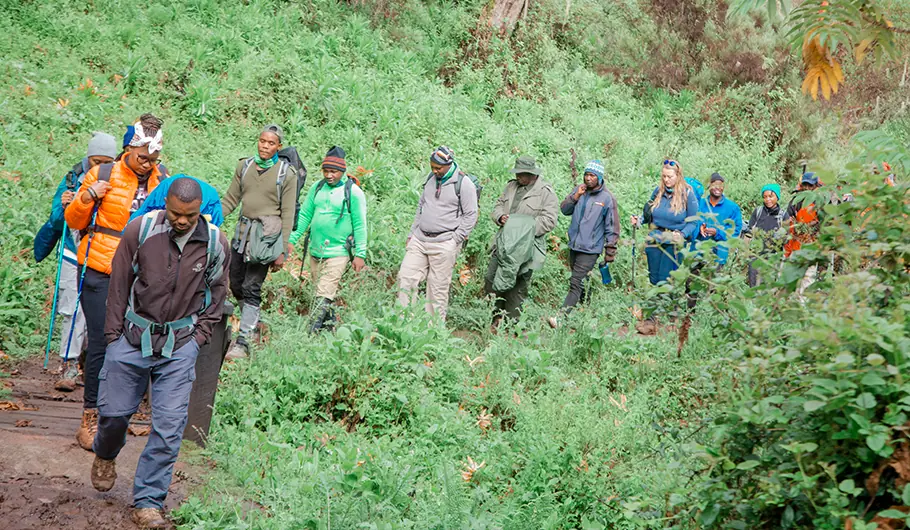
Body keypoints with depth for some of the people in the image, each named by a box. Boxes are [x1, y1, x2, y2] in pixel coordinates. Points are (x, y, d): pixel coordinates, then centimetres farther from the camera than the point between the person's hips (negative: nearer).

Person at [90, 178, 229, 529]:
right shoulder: (140, 230, -11)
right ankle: (105, 455, 46)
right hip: (132, 338, 0)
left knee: (169, 426, -4)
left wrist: (199, 336, 4)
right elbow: (119, 286, -1)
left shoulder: (215, 243, -6)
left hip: (180, 345, 0)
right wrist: (114, 336, 0)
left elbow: (216, 293, 10)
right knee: (114, 410, 11)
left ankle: (148, 502, 7)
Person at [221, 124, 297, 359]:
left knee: (251, 288, -9)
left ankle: (243, 342, -8)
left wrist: (282, 251, -6)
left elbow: (287, 215, -2)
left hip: (266, 233, -5)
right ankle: (253, 323, 30)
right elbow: (230, 199, 15)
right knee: (236, 284, 8)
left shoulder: (286, 173, -1)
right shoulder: (244, 166, 11)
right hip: (242, 231, 5)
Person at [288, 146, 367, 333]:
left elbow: (360, 225, -4)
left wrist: (360, 254, -6)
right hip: (316, 250, 6)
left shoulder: (353, 192, -5)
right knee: (321, 292, 12)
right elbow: (304, 216, 15)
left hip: (338, 252, -6)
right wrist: (291, 240, 8)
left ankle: (313, 332, -14)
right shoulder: (317, 188, 9)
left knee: (324, 297, -12)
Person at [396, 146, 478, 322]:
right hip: (419, 239, 6)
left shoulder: (463, 183, -8)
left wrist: (455, 240, -10)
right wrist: (412, 233, 17)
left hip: (444, 244, -6)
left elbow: (471, 215, -7)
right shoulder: (431, 178, 12)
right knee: (405, 278, 0)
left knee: (438, 288, -1)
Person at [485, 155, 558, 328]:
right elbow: (498, 205, 21)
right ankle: (498, 315, 19)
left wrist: (525, 229, -18)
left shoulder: (545, 192, -7)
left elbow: (548, 221, -13)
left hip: (526, 247, -6)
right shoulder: (511, 186, 14)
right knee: (491, 279, 5)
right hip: (504, 243, 6)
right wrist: (500, 217, -3)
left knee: (517, 286, -2)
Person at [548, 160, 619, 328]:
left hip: (590, 249, -6)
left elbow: (612, 228, -3)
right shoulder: (579, 190, 5)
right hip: (574, 245, 6)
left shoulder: (607, 199, -8)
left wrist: (610, 251, -3)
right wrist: (575, 197, -11)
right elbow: (564, 210, 6)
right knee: (581, 282, 16)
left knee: (576, 284, -12)